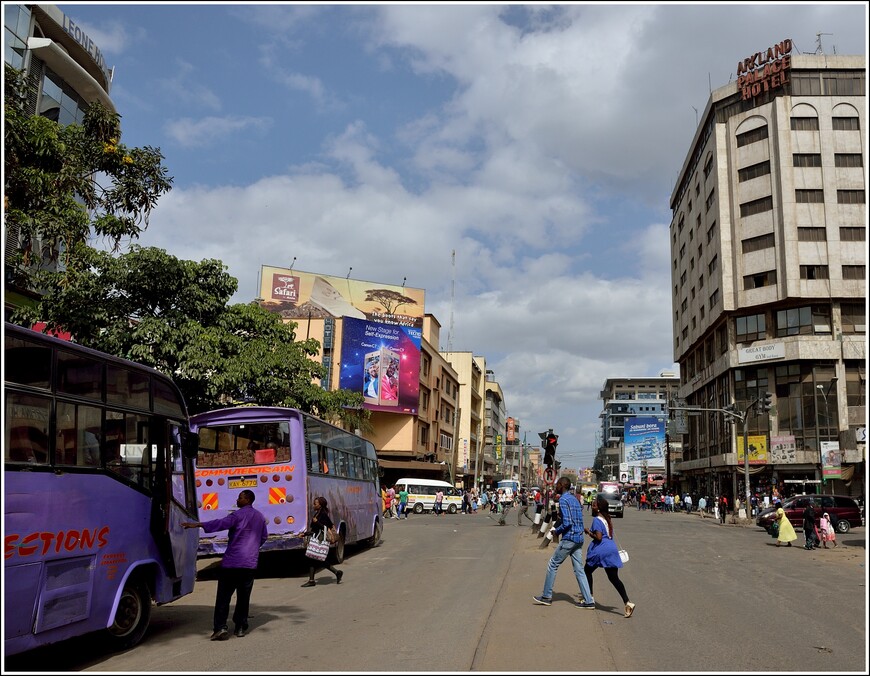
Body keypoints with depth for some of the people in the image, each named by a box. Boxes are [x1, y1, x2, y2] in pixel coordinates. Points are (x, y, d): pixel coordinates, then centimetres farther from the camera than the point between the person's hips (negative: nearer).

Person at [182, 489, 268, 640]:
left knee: (223, 596, -2)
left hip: (232, 561, -6)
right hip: (250, 563, 6)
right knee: (243, 597, 12)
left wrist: (198, 524, -32)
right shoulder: (260, 517, 13)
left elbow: (222, 523, -25)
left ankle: (220, 628, -9)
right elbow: (264, 536, 24)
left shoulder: (239, 514, -9)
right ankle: (240, 627, 13)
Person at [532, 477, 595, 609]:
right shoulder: (574, 498, 14)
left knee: (553, 565, 4)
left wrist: (557, 531, -5)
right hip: (579, 538, 8)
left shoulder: (563, 500, -13)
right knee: (579, 570, 9)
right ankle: (589, 600, 6)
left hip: (569, 538, -8)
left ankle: (546, 596, 10)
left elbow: (567, 523, -20)